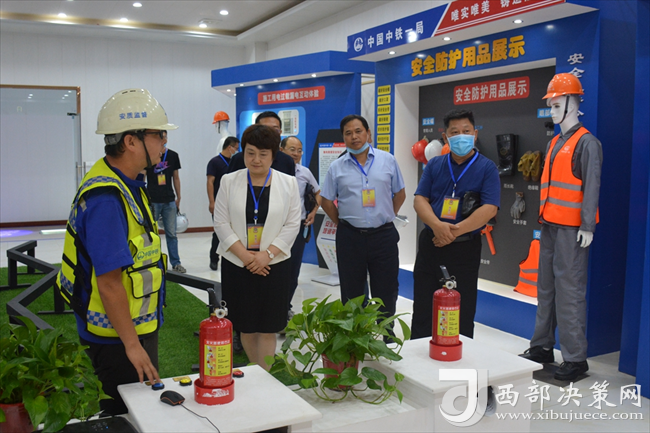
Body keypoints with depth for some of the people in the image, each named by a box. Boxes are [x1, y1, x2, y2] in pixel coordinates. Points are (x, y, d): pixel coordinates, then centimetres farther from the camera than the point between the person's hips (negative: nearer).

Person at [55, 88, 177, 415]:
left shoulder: (128, 185, 6)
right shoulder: (106, 198, -26)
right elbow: (109, 281, -27)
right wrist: (132, 344, -21)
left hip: (138, 325, 10)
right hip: (117, 337, -9)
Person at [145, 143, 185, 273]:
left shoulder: (173, 155, 7)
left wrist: (178, 198, 11)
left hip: (169, 201, 2)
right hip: (153, 201, -2)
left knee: (172, 233, 6)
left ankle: (176, 263, 14)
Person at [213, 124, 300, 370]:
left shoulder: (288, 183, 2)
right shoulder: (229, 181, 3)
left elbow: (292, 225, -1)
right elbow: (221, 223, -1)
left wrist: (267, 254, -12)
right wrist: (245, 255, -10)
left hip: (274, 264, -1)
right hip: (237, 264, 1)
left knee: (267, 328, 1)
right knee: (246, 326, 9)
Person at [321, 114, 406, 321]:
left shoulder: (388, 160, 2)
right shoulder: (337, 167, 2)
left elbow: (400, 194, 9)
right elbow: (326, 201, 9)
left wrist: (385, 218, 7)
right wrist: (343, 223, 6)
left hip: (384, 236, 0)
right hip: (350, 238, 1)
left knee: (386, 294, 8)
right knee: (351, 296, 12)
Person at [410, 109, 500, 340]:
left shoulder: (487, 168, -2)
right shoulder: (434, 165, 9)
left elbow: (489, 208, -13)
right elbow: (420, 199, 1)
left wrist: (455, 231, -20)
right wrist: (437, 225, -18)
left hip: (464, 249, -3)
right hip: (429, 243, 3)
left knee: (461, 314, 8)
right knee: (422, 308, 12)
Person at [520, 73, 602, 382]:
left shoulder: (586, 142, -6)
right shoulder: (554, 144, 18)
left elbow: (591, 186, -13)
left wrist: (587, 226, -18)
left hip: (571, 229, -8)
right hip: (549, 226, 8)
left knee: (569, 290, -8)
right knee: (546, 287, 13)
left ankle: (575, 358, 0)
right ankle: (542, 346, 23)